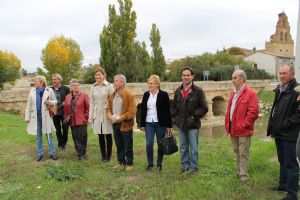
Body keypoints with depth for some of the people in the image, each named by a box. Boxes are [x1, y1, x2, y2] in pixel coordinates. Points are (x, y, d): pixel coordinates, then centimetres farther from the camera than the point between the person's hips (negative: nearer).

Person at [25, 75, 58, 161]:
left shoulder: (49, 90, -4)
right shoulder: (32, 91, 3)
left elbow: (55, 101, 5)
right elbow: (29, 105, 6)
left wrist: (50, 102, -18)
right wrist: (27, 117, 5)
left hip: (46, 116, -2)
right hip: (36, 116, 3)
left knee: (49, 135, 4)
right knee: (38, 136, 11)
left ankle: (52, 153, 13)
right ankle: (40, 153, 22)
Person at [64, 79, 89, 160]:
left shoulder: (84, 95, -3)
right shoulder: (67, 97, 11)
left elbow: (88, 107, -4)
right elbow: (66, 109, 14)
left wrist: (86, 117, -8)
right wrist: (66, 117, 7)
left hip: (82, 121, -4)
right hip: (72, 121, 4)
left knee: (82, 137, -2)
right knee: (75, 138, 8)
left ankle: (82, 154, 8)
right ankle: (78, 152, 18)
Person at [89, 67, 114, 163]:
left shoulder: (109, 86, -5)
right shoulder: (93, 87, 7)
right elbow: (91, 102, 9)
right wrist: (90, 116, 6)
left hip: (107, 114, -3)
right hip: (97, 115, 3)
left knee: (108, 136, 5)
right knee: (100, 136, 9)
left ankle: (108, 156, 18)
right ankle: (103, 156, 20)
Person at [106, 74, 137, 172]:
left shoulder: (129, 95, -12)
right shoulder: (113, 95, 10)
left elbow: (132, 112, -16)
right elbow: (108, 107, 15)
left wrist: (120, 118, -20)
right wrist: (110, 116, -6)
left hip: (125, 124, -6)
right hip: (115, 124, 6)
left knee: (128, 146, 4)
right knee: (119, 145, 16)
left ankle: (129, 163, 18)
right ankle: (121, 162, 29)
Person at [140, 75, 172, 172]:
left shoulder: (163, 95, -4)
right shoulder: (146, 95, 8)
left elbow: (168, 111, -3)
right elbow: (143, 110, 11)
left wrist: (168, 125, -6)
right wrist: (142, 124, 8)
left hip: (160, 123, -3)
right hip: (148, 123, 3)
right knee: (149, 144, -4)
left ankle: (159, 164, 22)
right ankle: (150, 164, 12)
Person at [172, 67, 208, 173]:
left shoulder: (198, 91, -7)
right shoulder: (178, 91, 9)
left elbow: (204, 108, -6)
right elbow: (174, 106, 19)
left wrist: (195, 116, -11)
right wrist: (175, 116, 5)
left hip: (193, 124, -5)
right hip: (181, 124, 5)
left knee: (193, 148, 3)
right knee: (183, 147, 14)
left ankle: (193, 168, 16)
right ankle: (185, 166, 26)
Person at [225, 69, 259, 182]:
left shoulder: (250, 94, -12)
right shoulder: (233, 94, 14)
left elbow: (253, 112, -18)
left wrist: (243, 125, -17)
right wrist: (228, 125, 10)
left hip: (243, 131, -8)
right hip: (233, 129, 8)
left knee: (243, 154, -1)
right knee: (237, 152, 18)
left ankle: (243, 177, 9)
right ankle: (239, 173, 31)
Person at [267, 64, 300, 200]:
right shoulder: (279, 89, 11)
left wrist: (286, 124, -18)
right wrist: (272, 125, 14)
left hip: (289, 134, -8)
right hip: (278, 132, 9)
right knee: (282, 161, 21)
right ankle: (283, 185, 35)